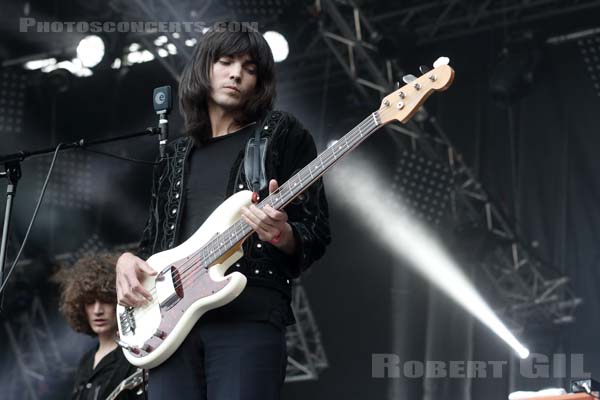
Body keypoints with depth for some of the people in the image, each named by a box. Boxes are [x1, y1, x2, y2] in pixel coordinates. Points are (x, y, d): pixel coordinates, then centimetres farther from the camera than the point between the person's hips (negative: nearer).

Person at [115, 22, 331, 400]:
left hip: (250, 313, -4)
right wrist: (128, 259, 4)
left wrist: (282, 237, -19)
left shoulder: (283, 133, 9)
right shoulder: (176, 155, 23)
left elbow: (317, 233, 2)